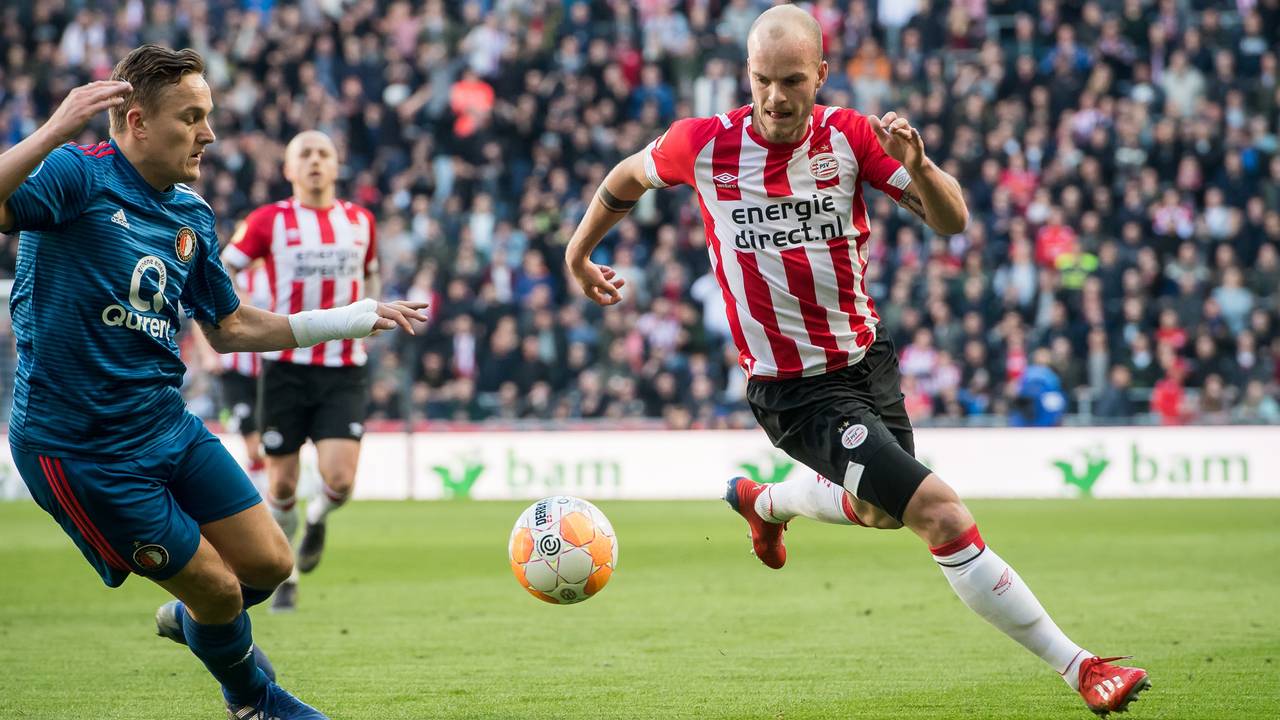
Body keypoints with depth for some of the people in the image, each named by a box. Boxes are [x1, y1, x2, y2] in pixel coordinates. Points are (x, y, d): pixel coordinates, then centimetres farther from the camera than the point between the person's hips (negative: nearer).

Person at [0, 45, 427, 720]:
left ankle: (188, 620, 41)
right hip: (81, 448, -7)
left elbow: (229, 328, 18)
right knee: (217, 588, 2)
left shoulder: (191, 215, 7)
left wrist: (356, 318, 17)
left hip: (165, 422, 7)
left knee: (268, 563, 8)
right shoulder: (77, 176, -17)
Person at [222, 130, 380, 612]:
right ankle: (282, 576, 24)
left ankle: (318, 518, 22)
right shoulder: (269, 220, -2)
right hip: (287, 367, -1)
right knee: (282, 483, 2)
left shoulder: (360, 220, 8)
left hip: (344, 371, 1)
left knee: (339, 480, -14)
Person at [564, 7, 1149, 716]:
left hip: (868, 360, 5)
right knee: (944, 516, -18)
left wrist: (916, 164, -32)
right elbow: (627, 176, 10)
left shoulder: (849, 134, -7)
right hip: (796, 391, -5)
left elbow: (951, 220, -13)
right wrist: (579, 253, 21)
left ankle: (763, 500, 59)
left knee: (880, 510, 29)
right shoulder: (703, 145, -12)